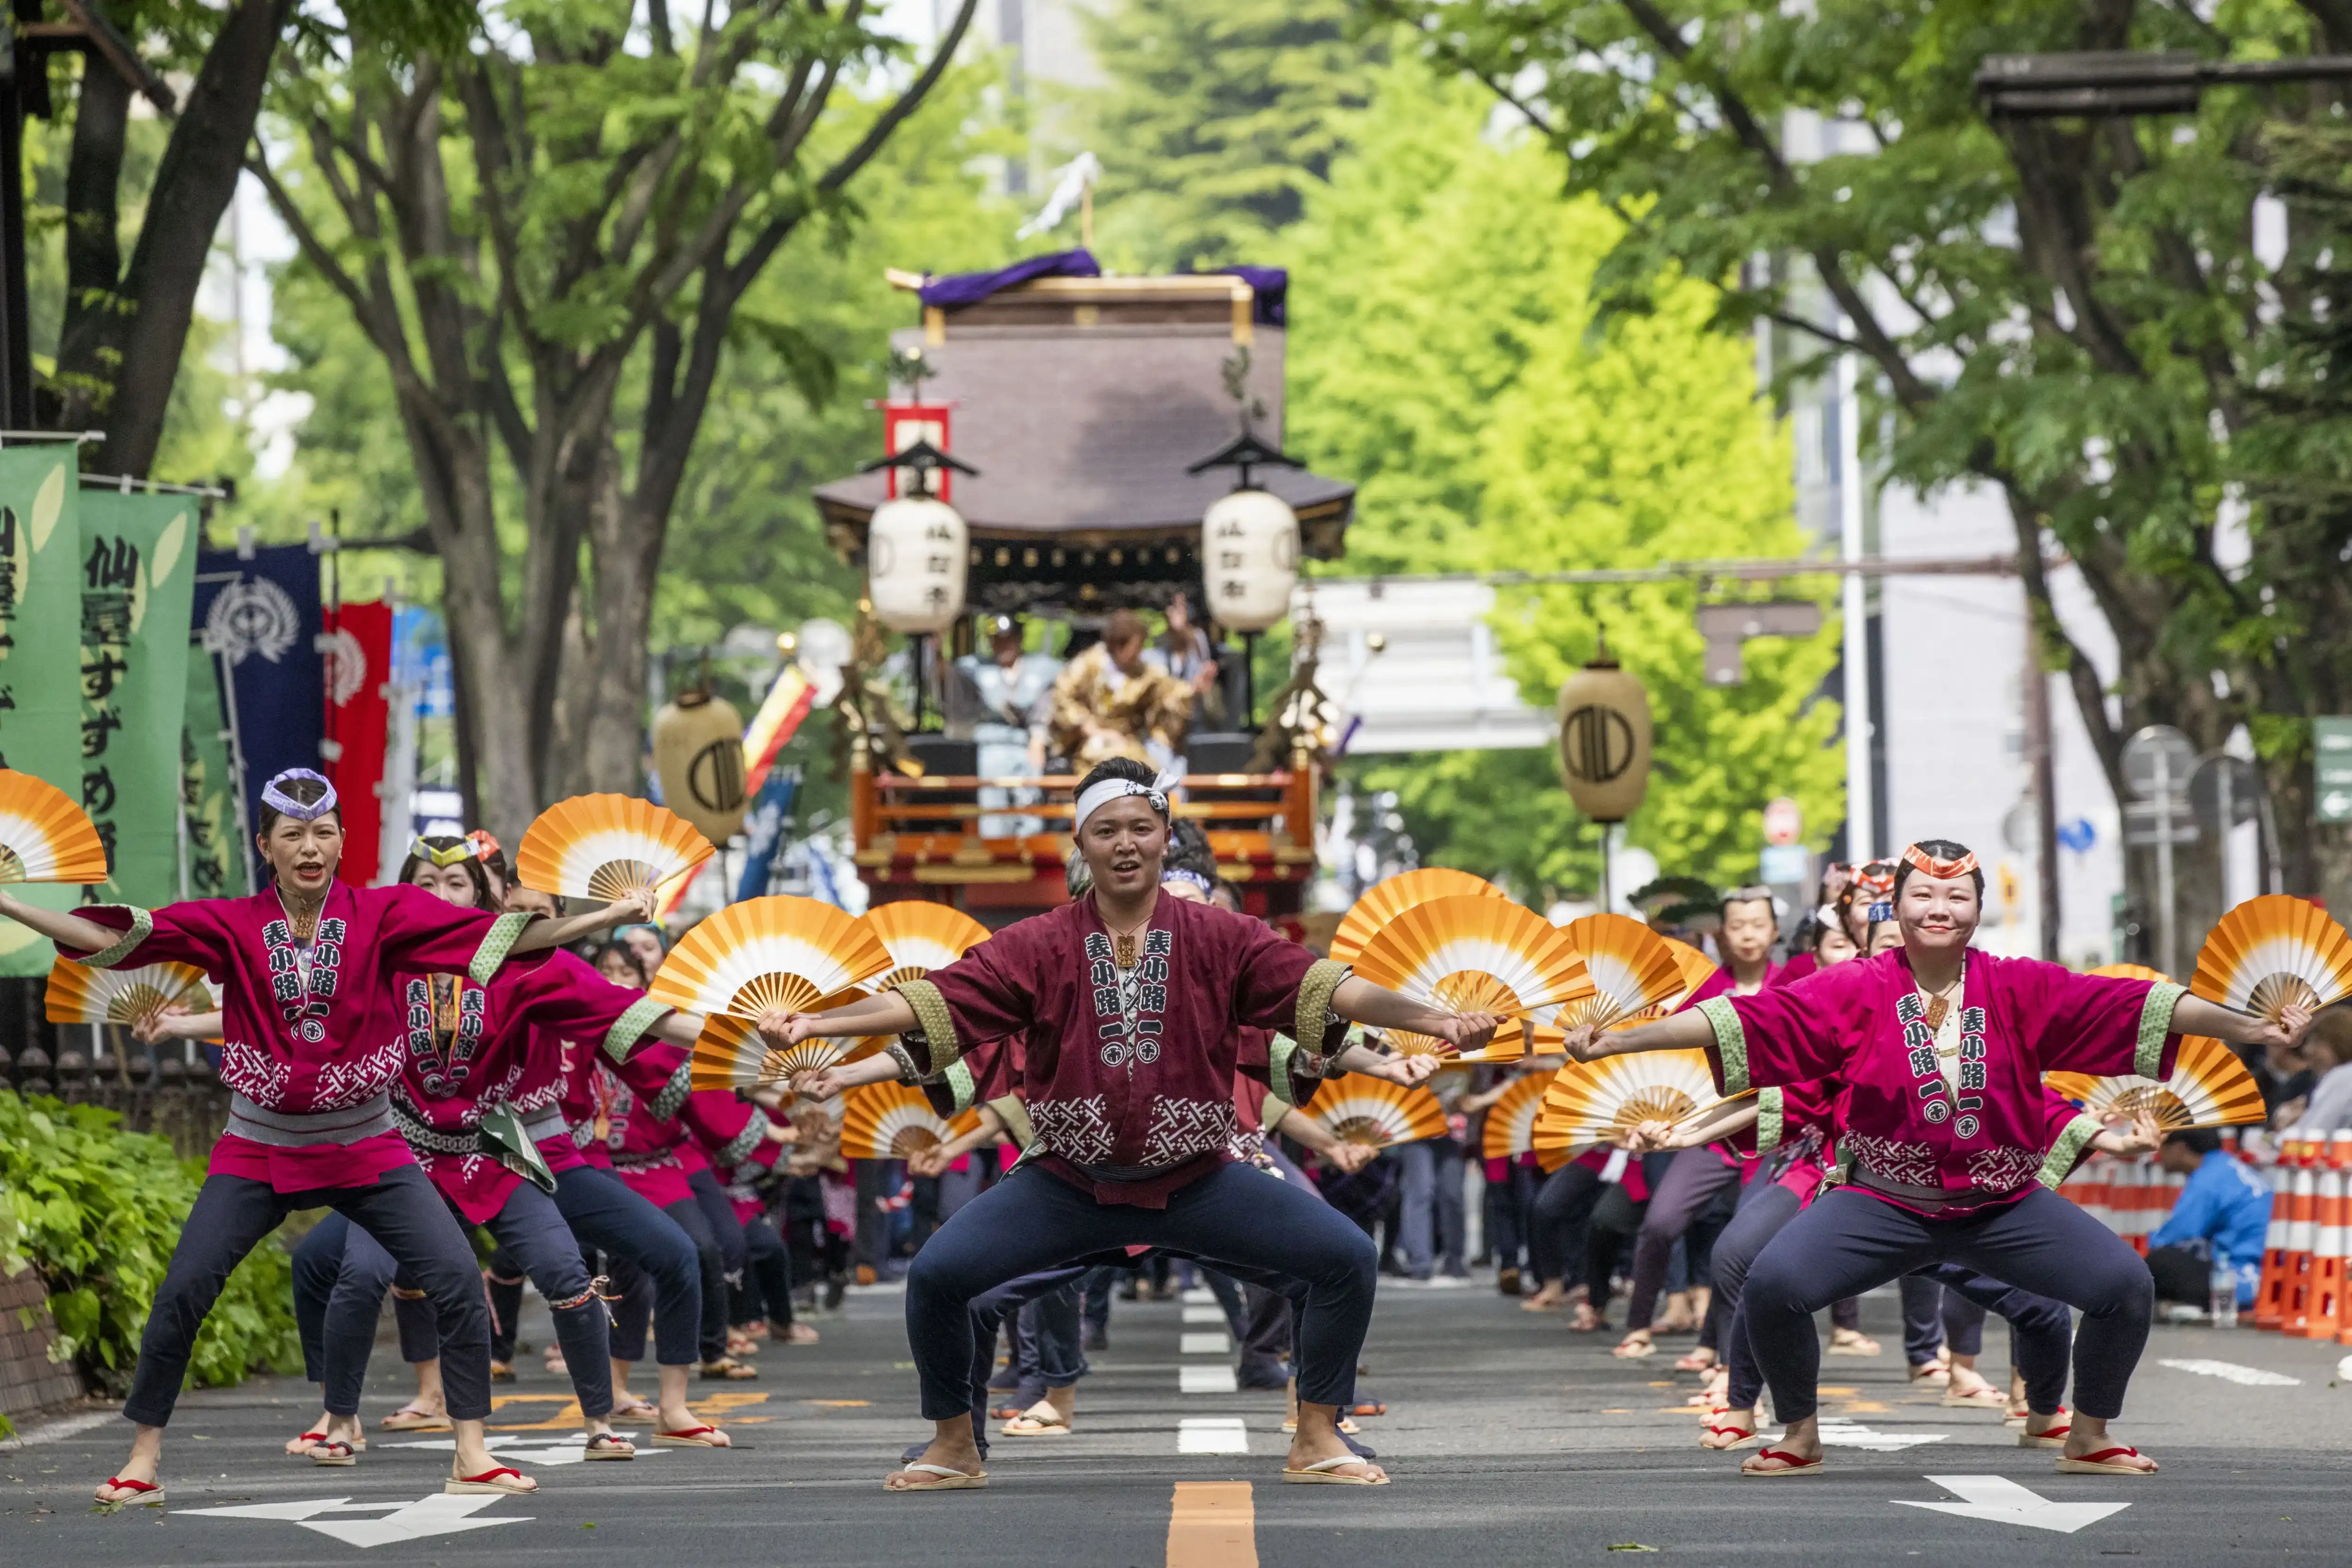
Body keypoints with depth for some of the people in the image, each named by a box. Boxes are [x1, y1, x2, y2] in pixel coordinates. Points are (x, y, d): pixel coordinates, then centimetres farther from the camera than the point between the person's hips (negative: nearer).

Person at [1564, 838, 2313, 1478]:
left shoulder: (2021, 989, -6)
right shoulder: (1854, 990, -9)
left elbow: (2130, 1005, -11)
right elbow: (1742, 1019, -15)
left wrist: (2256, 1028, -16)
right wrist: (1616, 1041, -23)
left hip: (2006, 1206, 1)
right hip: (1884, 1203, -1)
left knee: (2125, 1284, -14)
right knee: (1772, 1284, -21)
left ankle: (2089, 1437, 12)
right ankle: (1801, 1435, 6)